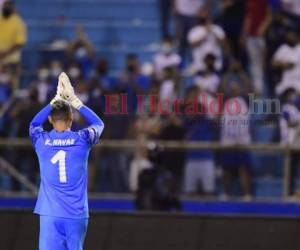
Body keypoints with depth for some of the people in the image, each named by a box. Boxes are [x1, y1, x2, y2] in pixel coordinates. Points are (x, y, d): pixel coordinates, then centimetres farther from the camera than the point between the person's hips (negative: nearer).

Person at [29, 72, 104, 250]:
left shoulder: (42, 141, 1)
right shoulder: (82, 140, 0)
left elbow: (34, 124, 26)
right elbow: (98, 124, 23)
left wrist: (56, 100, 27)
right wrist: (74, 100, 24)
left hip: (50, 215, 0)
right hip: (77, 215, 0)